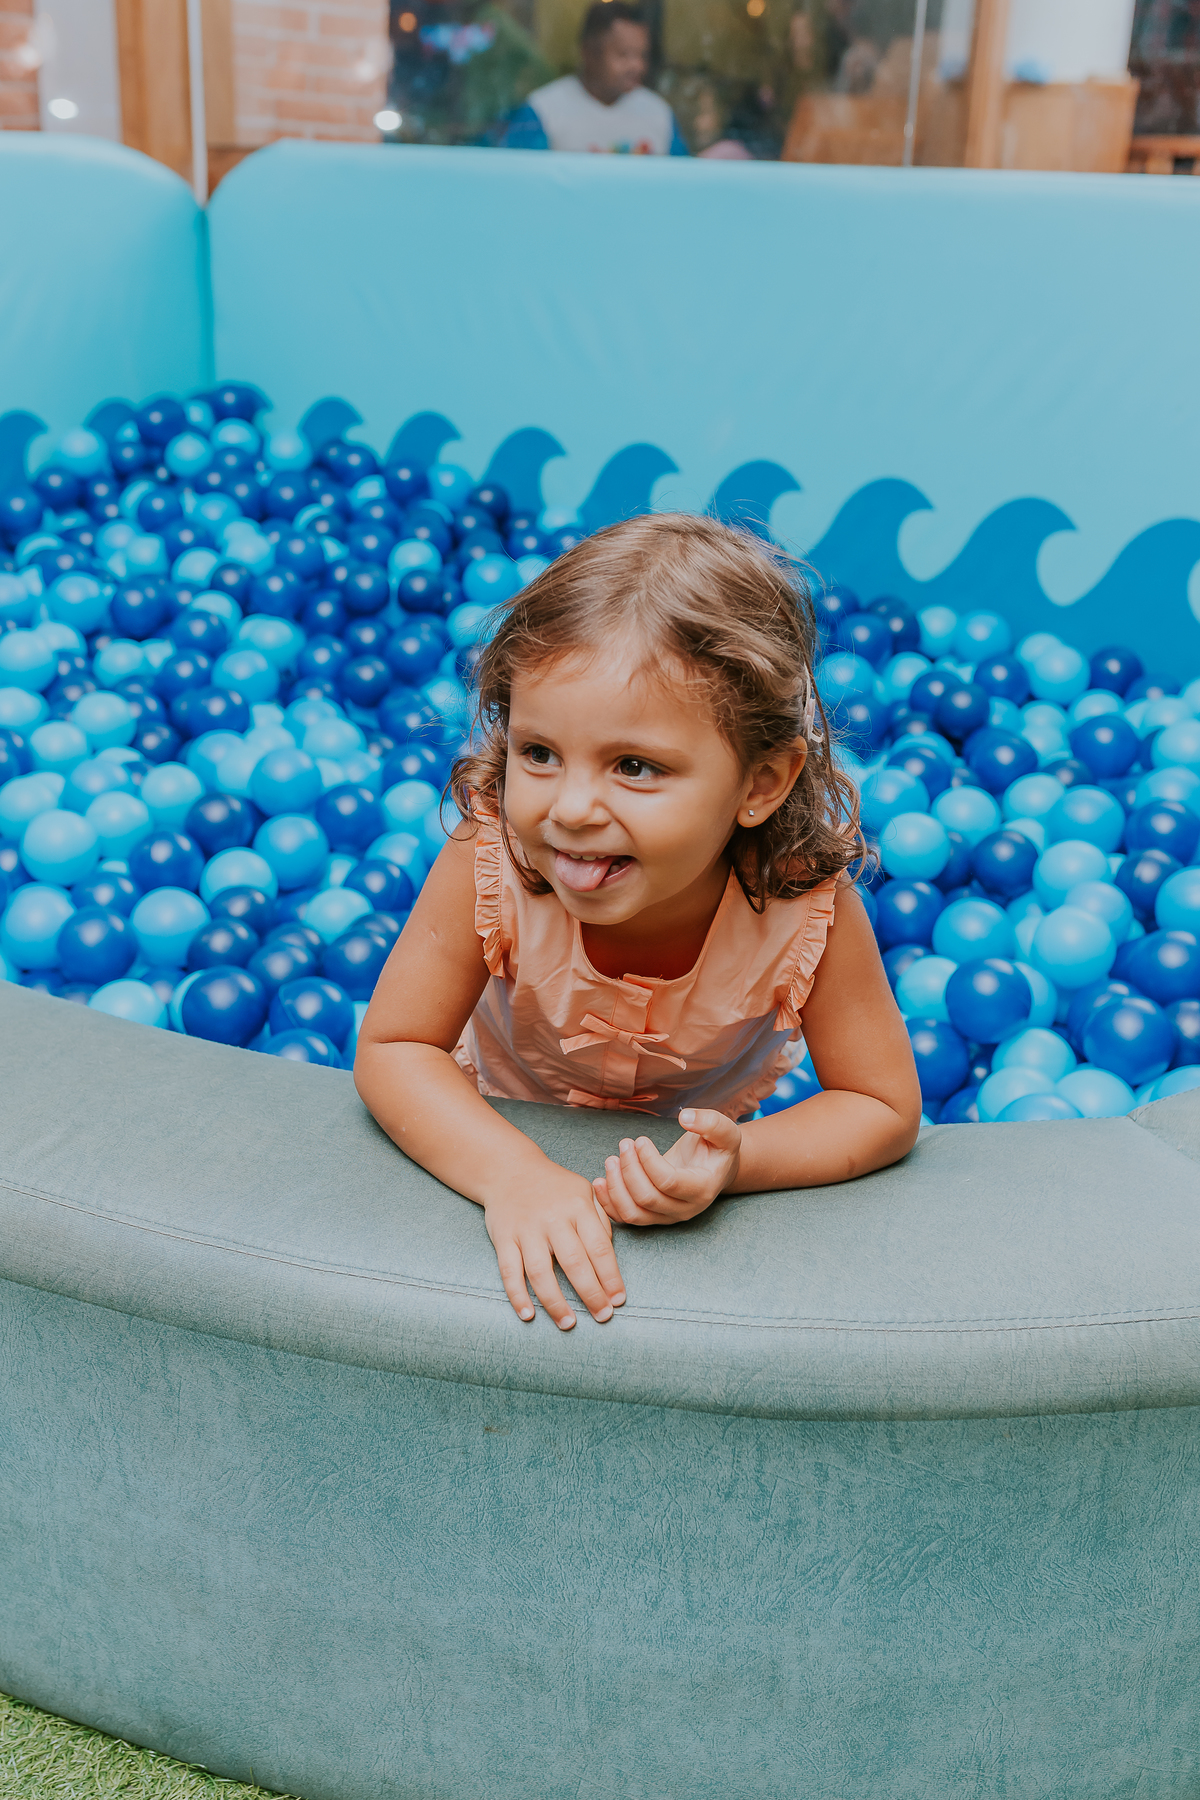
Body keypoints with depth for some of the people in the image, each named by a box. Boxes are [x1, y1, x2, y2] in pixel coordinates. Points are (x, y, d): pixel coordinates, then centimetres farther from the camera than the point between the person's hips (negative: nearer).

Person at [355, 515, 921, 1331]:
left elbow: (883, 1109, -24)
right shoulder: (486, 865, -38)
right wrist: (513, 1171, -44)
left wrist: (733, 1162, -43)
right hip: (502, 1117, 1)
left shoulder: (809, 906, -37)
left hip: (694, 1122, 0)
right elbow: (393, 1048, -26)